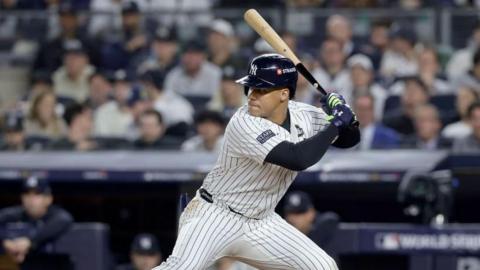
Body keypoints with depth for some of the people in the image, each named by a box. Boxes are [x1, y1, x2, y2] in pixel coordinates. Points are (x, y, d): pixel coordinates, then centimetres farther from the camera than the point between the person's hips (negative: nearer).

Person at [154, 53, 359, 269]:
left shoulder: (304, 115, -4)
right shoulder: (244, 124, -26)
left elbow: (349, 138, 7)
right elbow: (298, 159, -35)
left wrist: (346, 118, -15)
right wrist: (335, 123, -25)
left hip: (261, 224, 7)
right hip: (215, 215, -7)